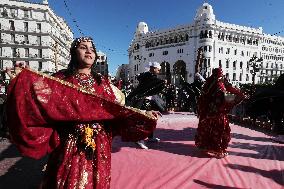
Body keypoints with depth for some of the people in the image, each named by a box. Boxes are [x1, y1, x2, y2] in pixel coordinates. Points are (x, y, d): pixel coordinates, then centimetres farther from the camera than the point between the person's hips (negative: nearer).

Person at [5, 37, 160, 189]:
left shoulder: (103, 83, 5)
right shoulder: (60, 79, 1)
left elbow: (118, 110, 3)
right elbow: (43, 103, -8)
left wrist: (143, 115, -5)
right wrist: (21, 81, -18)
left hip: (98, 147, 2)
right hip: (69, 147, -1)